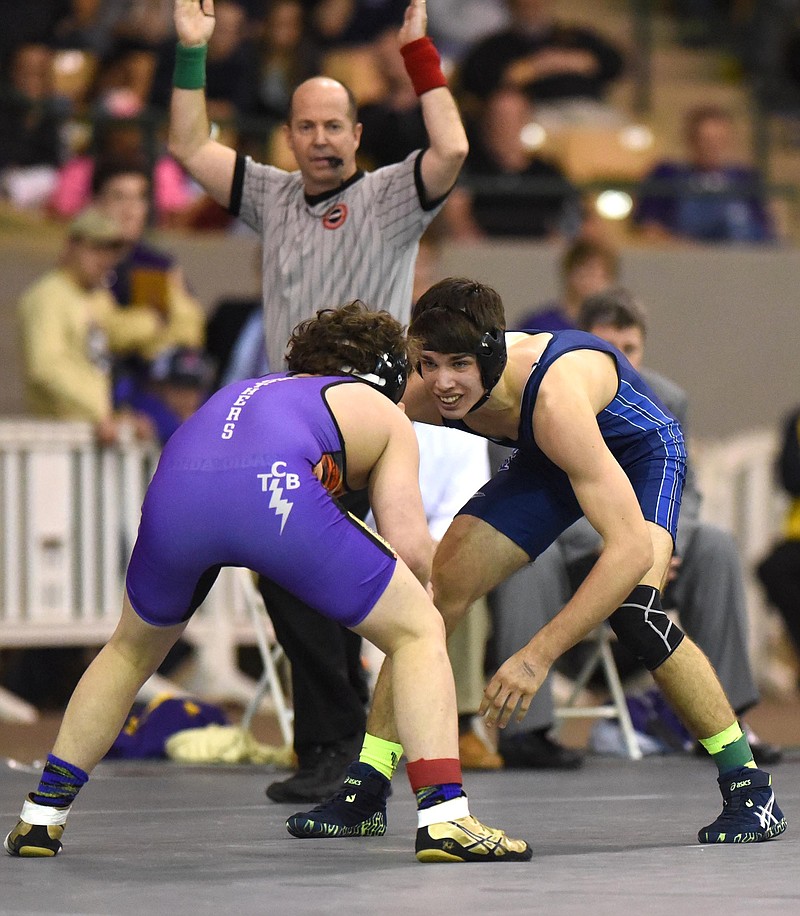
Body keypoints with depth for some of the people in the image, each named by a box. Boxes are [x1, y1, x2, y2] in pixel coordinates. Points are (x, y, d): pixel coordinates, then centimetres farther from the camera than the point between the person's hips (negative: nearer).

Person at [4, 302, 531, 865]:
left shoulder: (251, 391, 43)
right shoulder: (386, 415, 30)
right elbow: (409, 548, 16)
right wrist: (426, 582, 38)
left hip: (173, 489, 4)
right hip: (277, 490, -4)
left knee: (132, 650, 32)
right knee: (420, 632, 14)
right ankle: (445, 819, 1)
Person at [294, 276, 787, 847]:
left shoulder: (554, 398, -44)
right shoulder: (424, 391, -27)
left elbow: (631, 549, -48)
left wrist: (538, 656, -49)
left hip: (639, 453, -6)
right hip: (548, 466, 6)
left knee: (631, 607, -29)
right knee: (436, 592, -2)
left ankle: (748, 785, -13)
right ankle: (365, 789, 10)